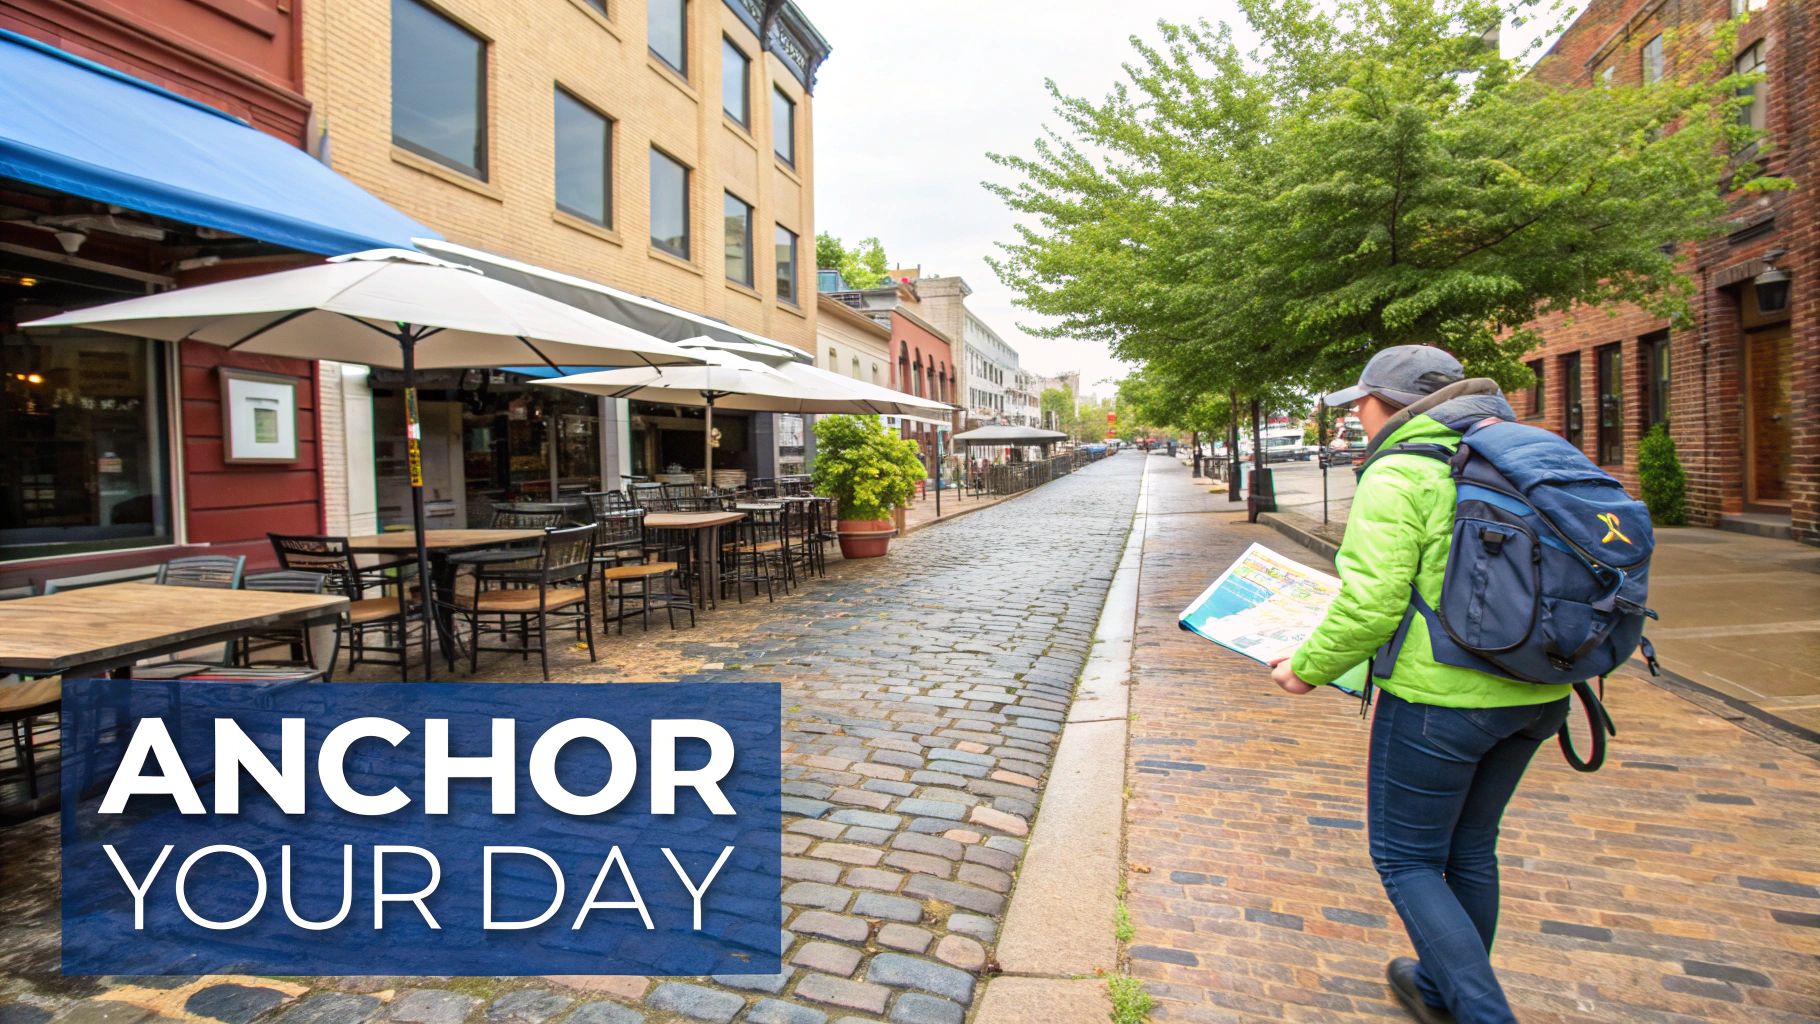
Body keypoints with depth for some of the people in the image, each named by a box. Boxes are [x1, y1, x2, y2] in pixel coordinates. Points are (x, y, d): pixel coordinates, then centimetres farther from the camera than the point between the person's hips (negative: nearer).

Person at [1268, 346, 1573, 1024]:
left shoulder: (1397, 477, -15)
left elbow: (1370, 606, -20)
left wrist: (1309, 669, -5)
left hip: (1443, 696, -8)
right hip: (1537, 693, 9)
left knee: (1406, 860, 9)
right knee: (1470, 848, 23)